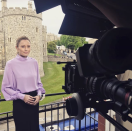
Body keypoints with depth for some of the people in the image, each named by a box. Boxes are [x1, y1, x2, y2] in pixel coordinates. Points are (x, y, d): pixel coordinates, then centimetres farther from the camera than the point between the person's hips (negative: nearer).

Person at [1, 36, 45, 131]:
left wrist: (39, 95, -5)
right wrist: (22, 96, -14)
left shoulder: (34, 62, 0)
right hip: (20, 102, -3)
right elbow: (6, 87, -7)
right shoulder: (11, 64, -12)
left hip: (34, 101, 4)